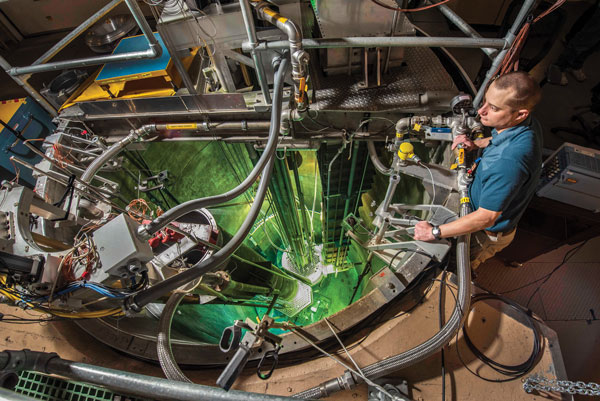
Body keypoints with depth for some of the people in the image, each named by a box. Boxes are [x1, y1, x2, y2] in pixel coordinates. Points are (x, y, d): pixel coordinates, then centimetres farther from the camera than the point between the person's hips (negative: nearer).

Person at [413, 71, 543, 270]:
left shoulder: (509, 161, -44)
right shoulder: (527, 123, -14)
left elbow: (485, 218, -36)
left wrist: (434, 232, -28)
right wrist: (476, 144, -5)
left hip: (489, 233, -8)